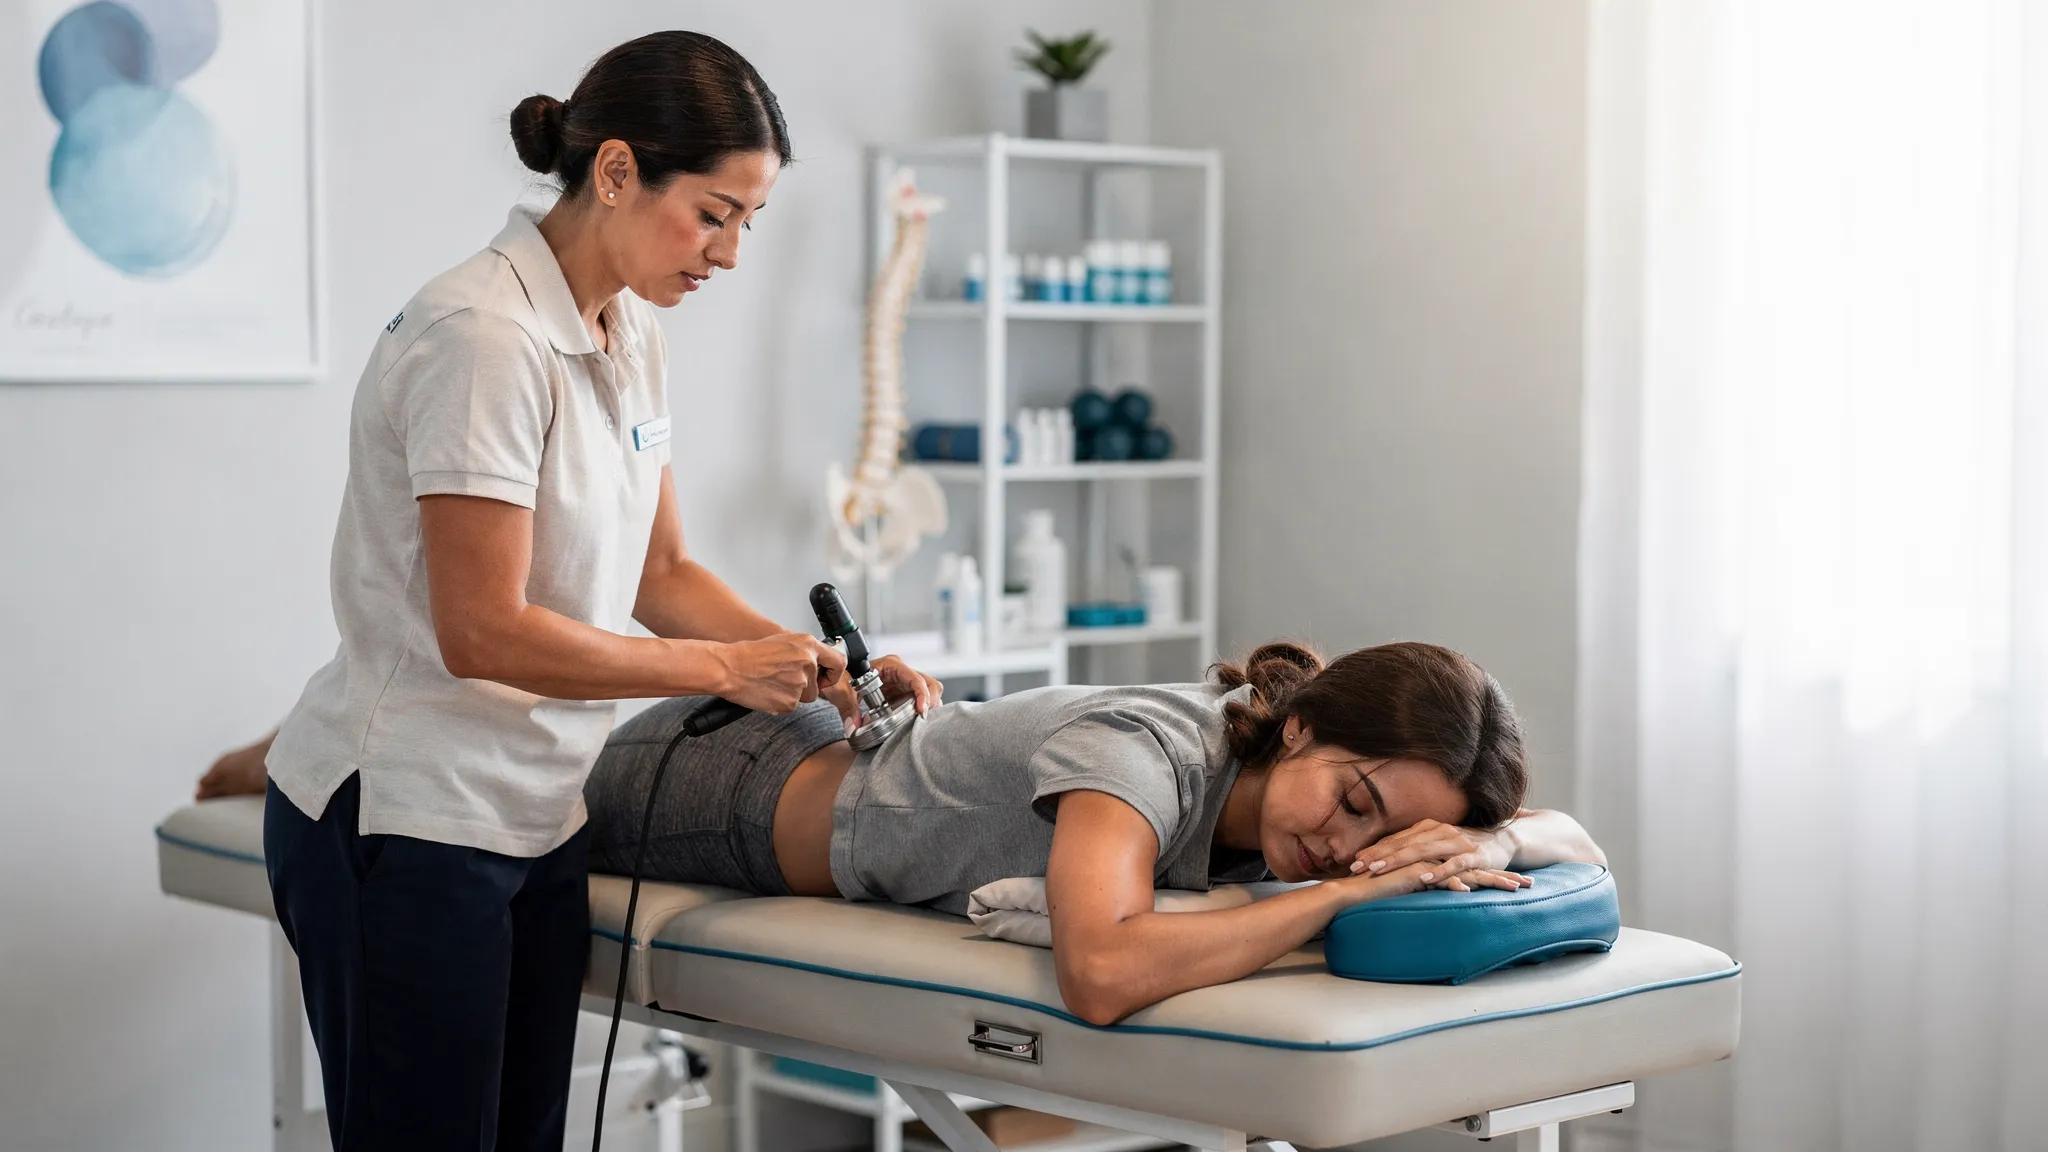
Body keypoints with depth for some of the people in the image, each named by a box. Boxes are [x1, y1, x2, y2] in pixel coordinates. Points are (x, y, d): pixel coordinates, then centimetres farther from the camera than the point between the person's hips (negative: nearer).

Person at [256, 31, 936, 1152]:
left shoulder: (632, 333, 8)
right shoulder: (485, 336, -20)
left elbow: (660, 574, 15)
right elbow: (483, 632, -21)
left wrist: (816, 666, 1)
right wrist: (723, 668, -13)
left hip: (536, 823, 8)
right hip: (403, 822, -8)